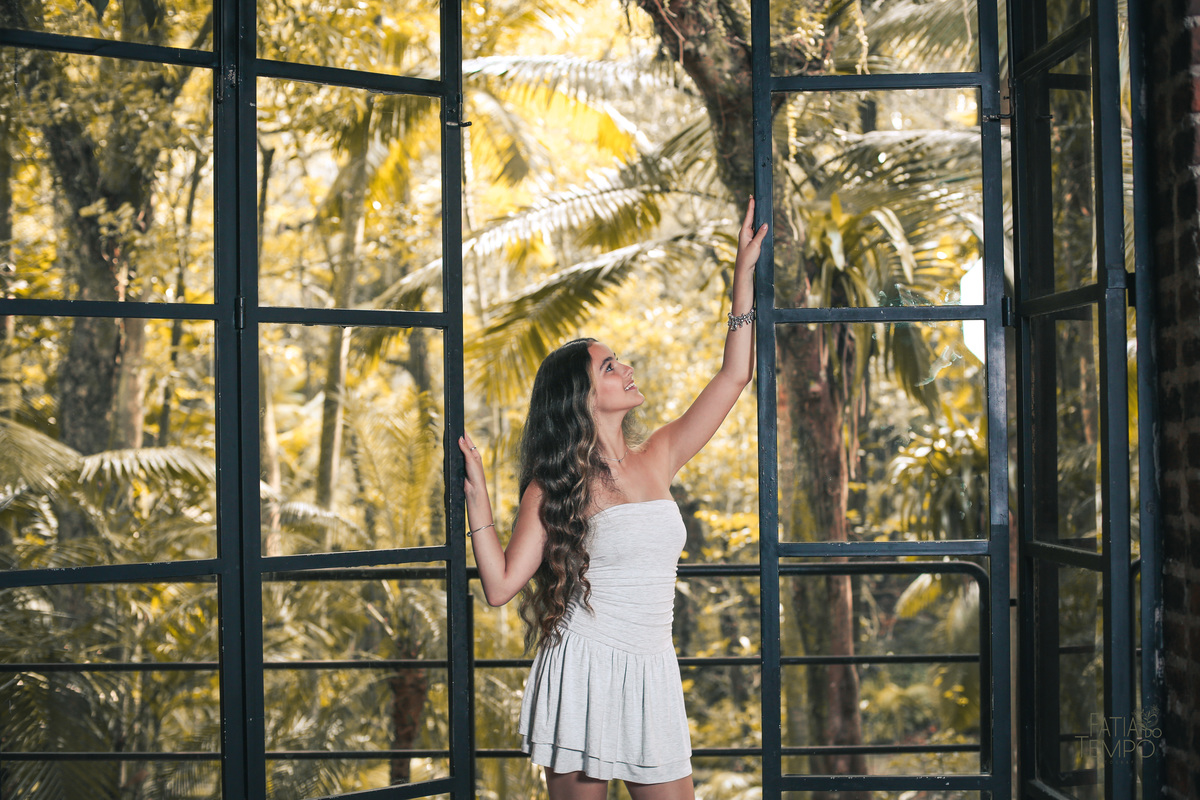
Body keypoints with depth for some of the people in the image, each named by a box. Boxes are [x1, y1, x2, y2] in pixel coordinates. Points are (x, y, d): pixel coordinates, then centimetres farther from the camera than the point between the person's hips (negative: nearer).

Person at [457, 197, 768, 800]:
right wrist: (476, 496, -12)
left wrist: (744, 273, 12)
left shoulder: (657, 460, 9)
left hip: (652, 676, 4)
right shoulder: (554, 486, -3)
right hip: (583, 672, -4)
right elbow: (501, 585, -7)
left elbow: (734, 375, 11)